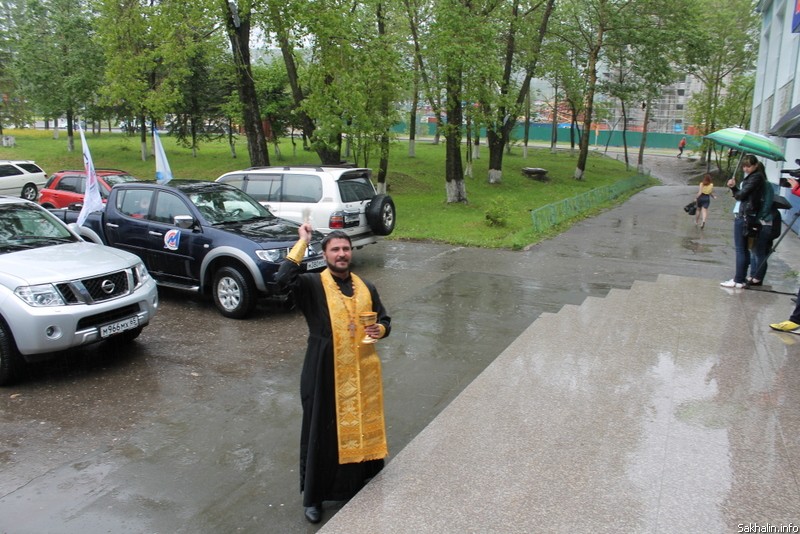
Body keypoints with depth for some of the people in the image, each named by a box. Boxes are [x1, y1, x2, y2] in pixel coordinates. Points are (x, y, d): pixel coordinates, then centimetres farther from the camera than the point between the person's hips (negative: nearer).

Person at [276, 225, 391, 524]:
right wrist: (302, 242, -23)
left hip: (360, 374, 4)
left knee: (358, 429, 16)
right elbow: (283, 279, -29)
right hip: (324, 374, -4)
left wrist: (380, 330, -10)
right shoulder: (313, 285, -9)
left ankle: (355, 487, 38)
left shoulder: (366, 288, 5)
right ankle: (313, 496, 26)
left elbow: (385, 321, 14)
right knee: (321, 432, 8)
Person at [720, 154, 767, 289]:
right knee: (743, 248, 13)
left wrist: (733, 188, 5)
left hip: (744, 216, -10)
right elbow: (739, 195, 13)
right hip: (742, 215, 10)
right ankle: (741, 278, 19)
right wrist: (734, 187, -5)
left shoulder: (756, 177, -10)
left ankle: (738, 280, -4)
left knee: (741, 249, -7)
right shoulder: (750, 177, 19)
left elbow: (741, 195, -16)